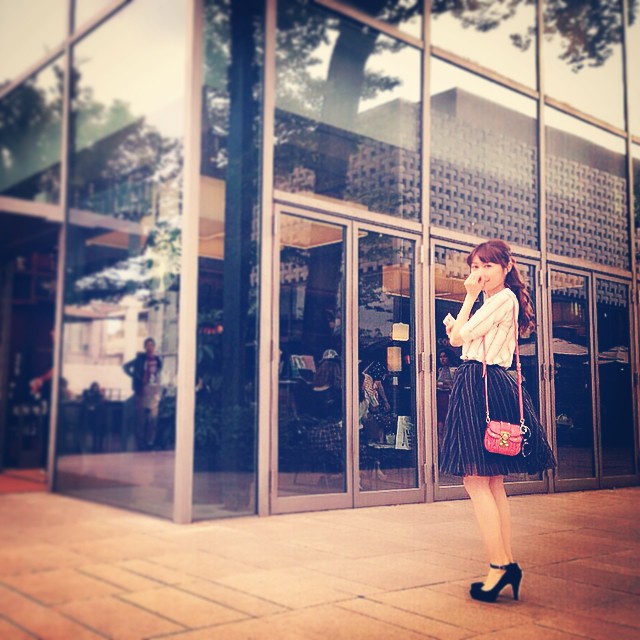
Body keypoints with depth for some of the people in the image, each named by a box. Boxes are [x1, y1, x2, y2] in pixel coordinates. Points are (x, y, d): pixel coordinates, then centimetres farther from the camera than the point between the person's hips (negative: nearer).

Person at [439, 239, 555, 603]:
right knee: (493, 483, 10)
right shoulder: (497, 301, 22)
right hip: (488, 385, 11)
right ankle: (508, 564, 15)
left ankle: (500, 566, -7)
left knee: (475, 480, -10)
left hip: (484, 387, -11)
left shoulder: (504, 298, -10)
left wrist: (470, 296, -5)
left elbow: (457, 337, -12)